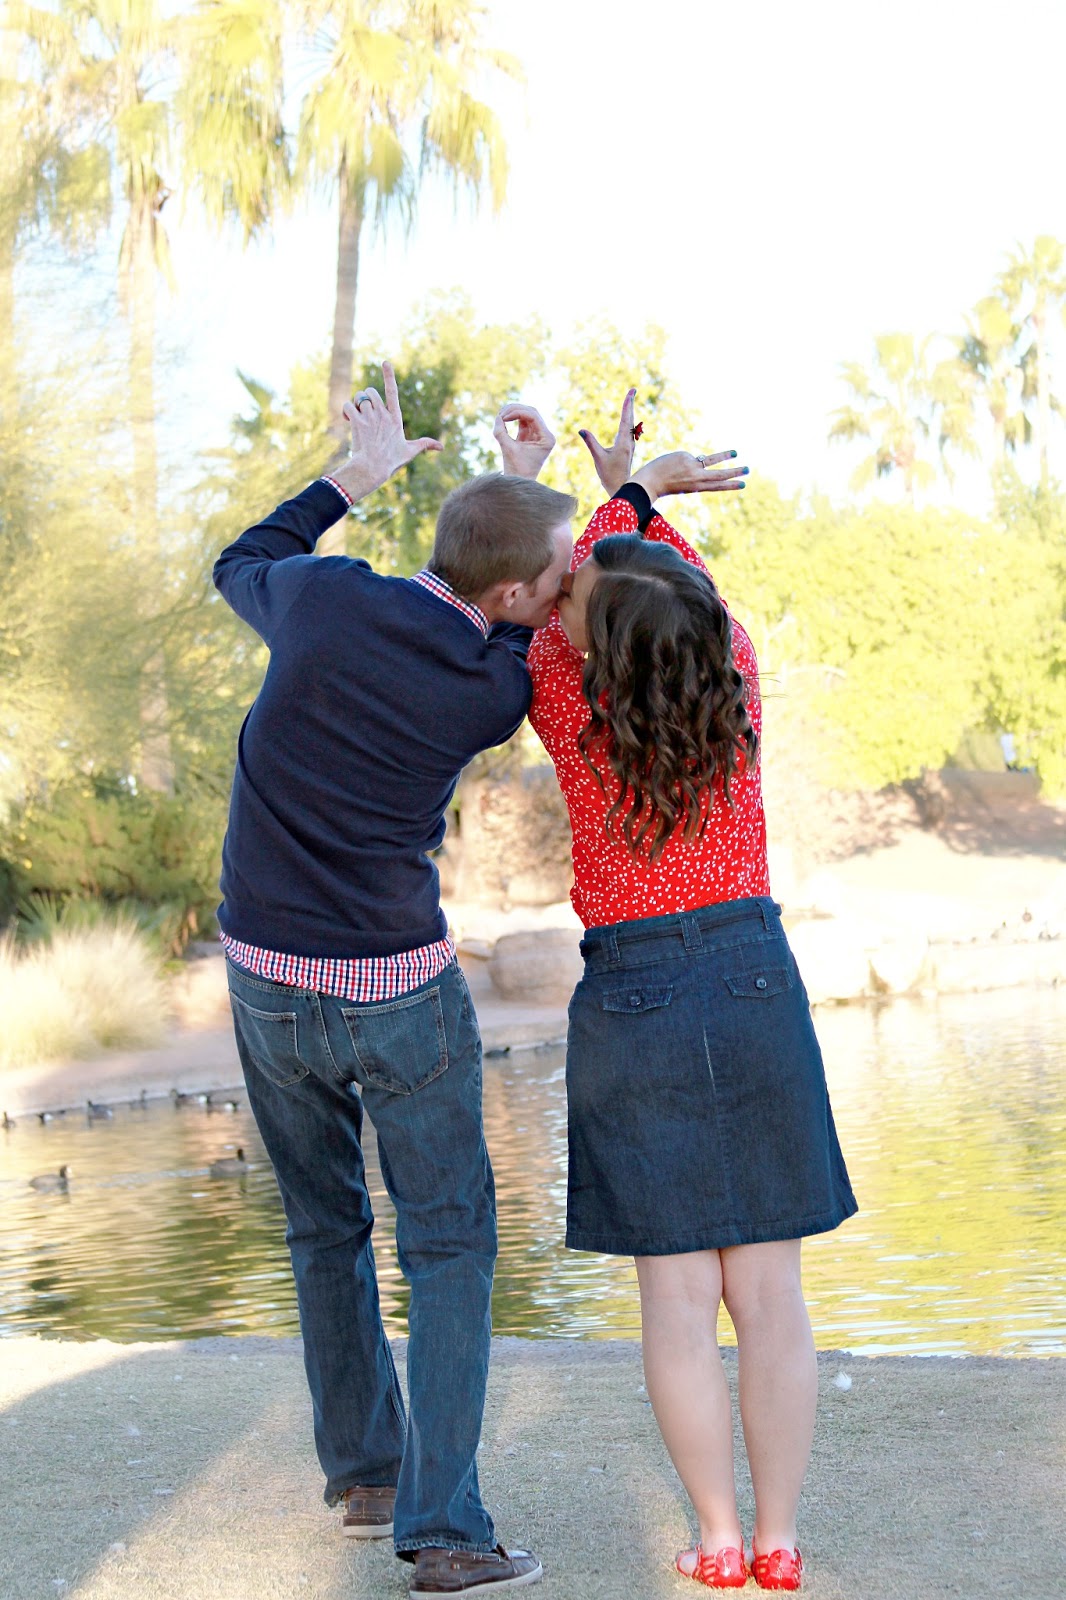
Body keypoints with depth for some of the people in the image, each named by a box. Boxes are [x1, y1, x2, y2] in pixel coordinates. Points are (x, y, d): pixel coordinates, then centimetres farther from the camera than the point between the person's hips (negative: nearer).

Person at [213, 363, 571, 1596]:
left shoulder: (320, 598, -11)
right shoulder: (496, 695, -13)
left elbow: (242, 570, 14)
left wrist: (357, 475, 21)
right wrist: (530, 478, 10)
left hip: (267, 980, 4)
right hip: (400, 988, -4)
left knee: (326, 1230, 20)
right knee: (448, 1247, 5)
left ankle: (363, 1472, 30)